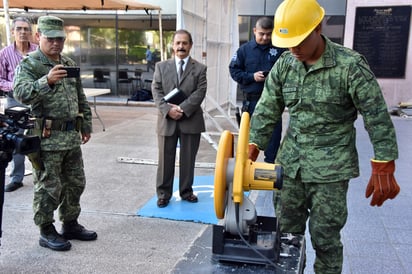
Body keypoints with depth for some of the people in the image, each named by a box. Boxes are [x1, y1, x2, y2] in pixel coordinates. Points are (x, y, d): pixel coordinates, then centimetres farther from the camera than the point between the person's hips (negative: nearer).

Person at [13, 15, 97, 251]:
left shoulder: (70, 64, 14)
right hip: (46, 137, -7)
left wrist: (87, 125, 18)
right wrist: (47, 81, -36)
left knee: (75, 183, 14)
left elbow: (81, 98, 20)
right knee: (48, 187, 2)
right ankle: (47, 232, 17)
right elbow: (21, 93, -23)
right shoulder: (28, 64, -7)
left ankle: (70, 224, 30)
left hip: (71, 136, 7)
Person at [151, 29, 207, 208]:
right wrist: (168, 109, -15)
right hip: (167, 120, 1)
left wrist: (182, 109, -16)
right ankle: (163, 193, 16)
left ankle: (186, 191, 23)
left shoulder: (200, 69, 5)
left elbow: (200, 92, -6)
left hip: (191, 120, 0)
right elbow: (156, 91, 1)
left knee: (188, 159, 9)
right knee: (165, 159, 6)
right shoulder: (161, 66, 9)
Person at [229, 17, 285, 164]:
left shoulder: (279, 49, -1)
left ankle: (270, 164, 18)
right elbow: (234, 71, 2)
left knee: (274, 133, 6)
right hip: (251, 100, 0)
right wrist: (252, 77, -11)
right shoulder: (244, 49, 2)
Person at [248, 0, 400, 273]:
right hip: (290, 163, 5)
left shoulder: (350, 65, -14)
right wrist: (252, 149, -5)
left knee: (325, 236, 3)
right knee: (287, 231, 13)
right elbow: (266, 111, 4)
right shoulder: (283, 65, 0)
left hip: (330, 167, -4)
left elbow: (377, 117, -11)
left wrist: (383, 169, -13)